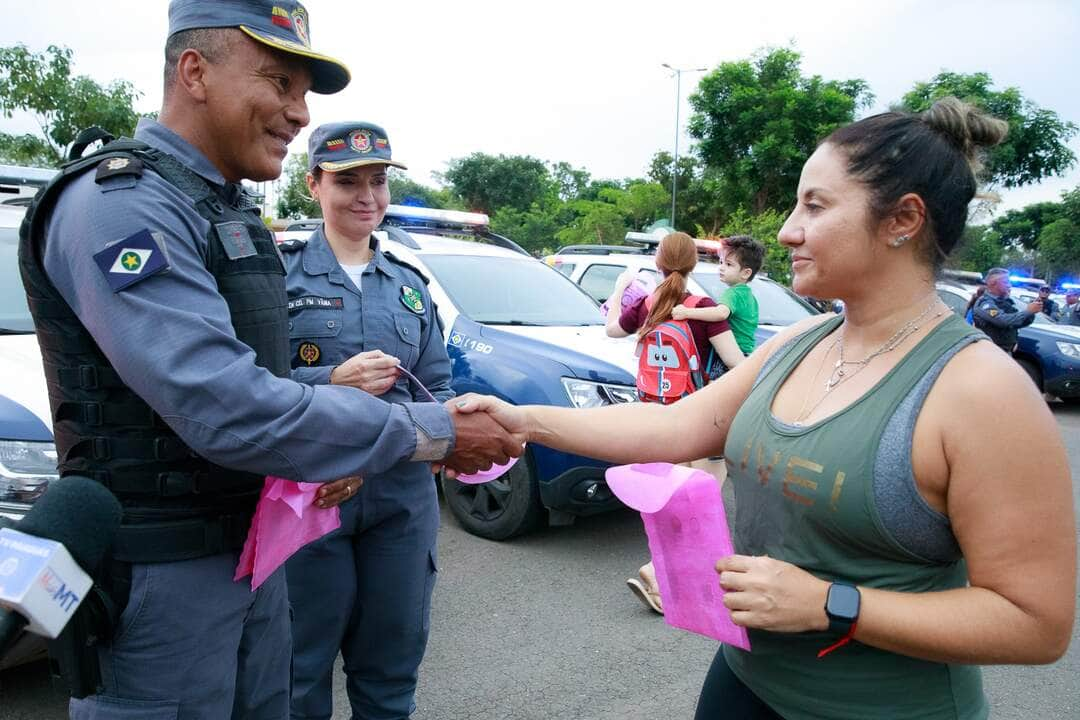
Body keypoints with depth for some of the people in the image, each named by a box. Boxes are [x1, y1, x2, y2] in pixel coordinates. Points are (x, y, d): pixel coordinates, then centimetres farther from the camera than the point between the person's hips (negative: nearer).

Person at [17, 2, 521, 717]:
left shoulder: (233, 211, 12)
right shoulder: (120, 203, -19)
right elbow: (226, 408, -29)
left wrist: (336, 447, -3)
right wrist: (429, 432, -23)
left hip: (252, 544, 8)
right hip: (161, 569, -8)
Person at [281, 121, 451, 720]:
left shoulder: (409, 285, 11)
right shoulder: (281, 272, -3)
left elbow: (439, 388, 11)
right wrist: (333, 381, -23)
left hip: (403, 497, 4)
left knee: (391, 669, 17)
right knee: (300, 670, 12)